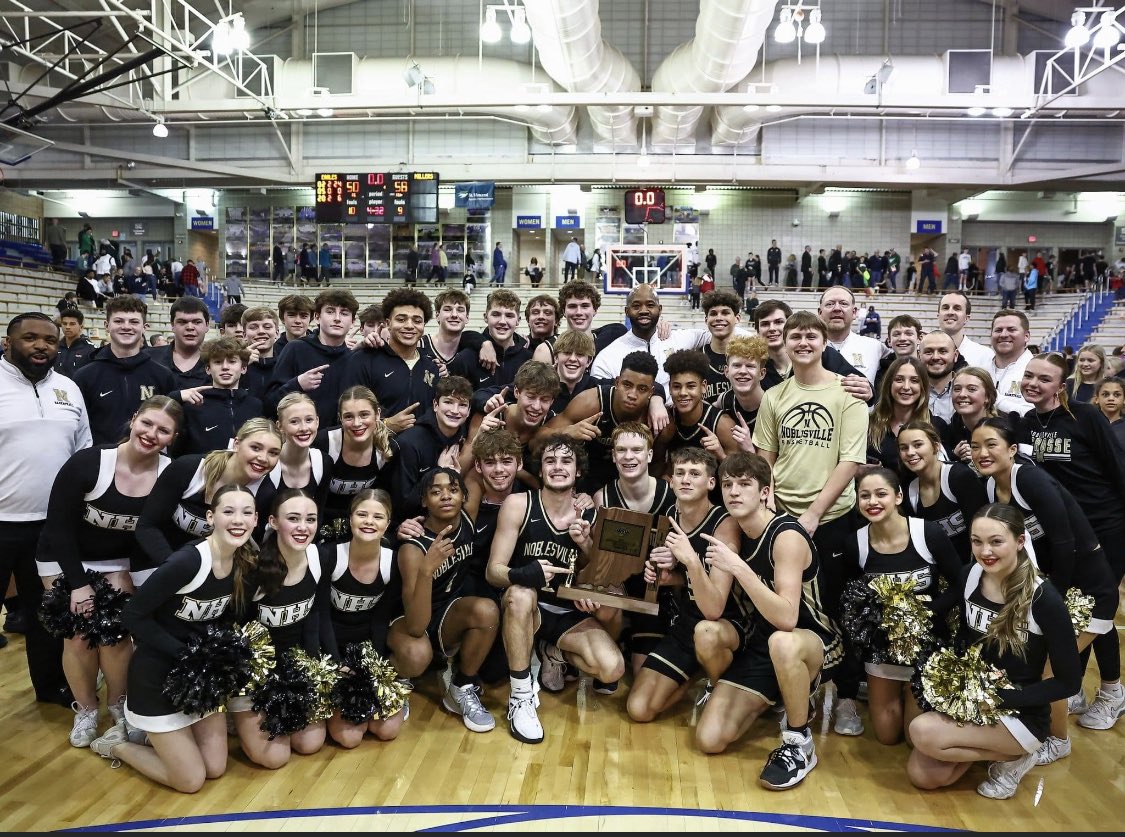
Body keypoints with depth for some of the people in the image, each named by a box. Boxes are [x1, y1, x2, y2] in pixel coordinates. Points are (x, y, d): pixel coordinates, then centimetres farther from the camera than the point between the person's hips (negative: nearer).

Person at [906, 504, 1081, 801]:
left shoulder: (1044, 600, -21)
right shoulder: (969, 577, -6)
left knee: (923, 732, -26)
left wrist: (999, 698, -20)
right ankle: (986, 744, 14)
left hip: (1021, 714, -5)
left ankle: (1013, 758, -2)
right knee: (921, 775, -8)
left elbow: (1068, 681, -15)